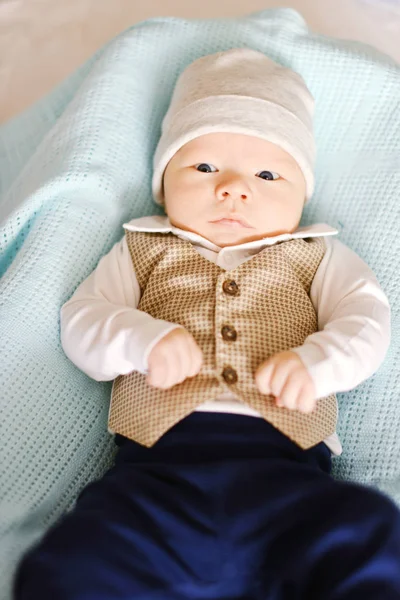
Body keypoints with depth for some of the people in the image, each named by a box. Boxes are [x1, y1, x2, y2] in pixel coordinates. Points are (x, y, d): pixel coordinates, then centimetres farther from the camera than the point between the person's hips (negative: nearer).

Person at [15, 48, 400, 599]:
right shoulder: (142, 251, 21)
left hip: (285, 467, 1)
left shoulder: (317, 258, 22)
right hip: (158, 463, 0)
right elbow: (81, 319, 12)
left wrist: (315, 360, -11)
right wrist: (142, 339, -10)